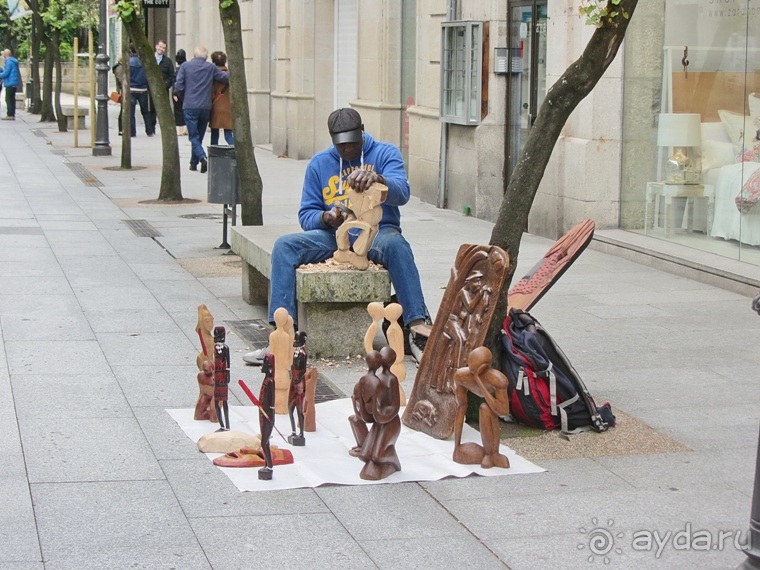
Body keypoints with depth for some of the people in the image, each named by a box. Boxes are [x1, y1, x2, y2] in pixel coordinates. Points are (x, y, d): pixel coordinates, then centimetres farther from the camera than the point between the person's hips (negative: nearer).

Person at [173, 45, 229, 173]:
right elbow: (226, 78, -3)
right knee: (199, 136, 15)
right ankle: (194, 163, 20)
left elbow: (178, 87, -4)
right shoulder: (211, 67, 3)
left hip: (190, 106, -2)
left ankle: (202, 157, -23)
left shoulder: (186, 66, 0)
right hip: (205, 107, 2)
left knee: (194, 137, -1)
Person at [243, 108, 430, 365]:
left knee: (396, 244, -38)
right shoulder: (319, 163, 13)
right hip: (333, 235, 3)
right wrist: (325, 218, -13)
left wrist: (377, 179, -39)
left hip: (376, 232, -3)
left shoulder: (385, 154, 3)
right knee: (284, 246, -22)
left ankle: (417, 329, -42)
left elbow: (401, 193, -16)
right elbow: (306, 214, 13)